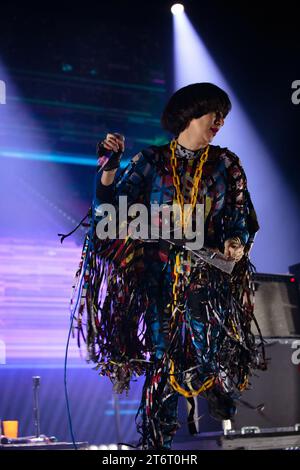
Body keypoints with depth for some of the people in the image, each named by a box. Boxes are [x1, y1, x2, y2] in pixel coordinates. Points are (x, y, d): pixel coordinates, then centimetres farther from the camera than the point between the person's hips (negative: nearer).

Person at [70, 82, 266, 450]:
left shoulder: (225, 165, 9)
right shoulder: (152, 161, 6)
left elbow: (240, 221, 7)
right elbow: (114, 209, 2)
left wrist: (236, 243, -13)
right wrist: (109, 168, -9)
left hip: (208, 276, 1)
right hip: (160, 274, -1)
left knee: (210, 354, -11)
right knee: (163, 358, -3)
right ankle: (155, 440, 10)